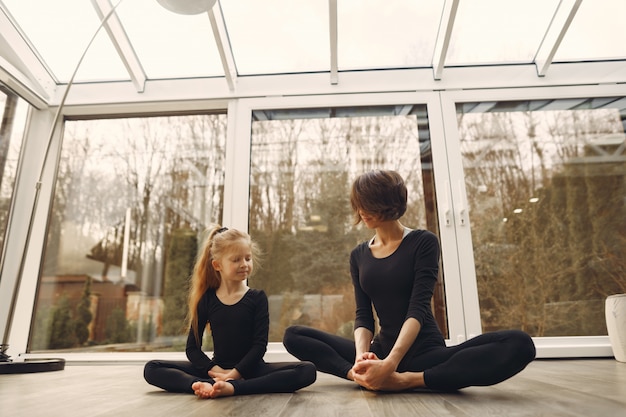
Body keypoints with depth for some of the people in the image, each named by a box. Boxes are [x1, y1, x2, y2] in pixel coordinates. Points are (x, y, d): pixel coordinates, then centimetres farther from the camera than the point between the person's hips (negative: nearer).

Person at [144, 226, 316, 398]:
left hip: (250, 369, -1)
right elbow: (192, 348, 1)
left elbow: (260, 344, -8)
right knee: (152, 369, -13)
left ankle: (231, 388, -36)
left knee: (307, 371, -27)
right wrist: (215, 370, -15)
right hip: (217, 368, 2)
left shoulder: (257, 297, -1)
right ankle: (207, 385, -36)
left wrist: (234, 374, -19)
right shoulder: (207, 299, 3)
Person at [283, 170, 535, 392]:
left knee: (518, 344, -29)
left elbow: (418, 308, -16)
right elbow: (363, 314, -1)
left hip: (426, 352, -3)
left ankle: (407, 380, -27)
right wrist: (362, 354, -23)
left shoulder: (423, 242, -4)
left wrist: (390, 363, -31)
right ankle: (370, 376, -26)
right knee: (294, 336, -9)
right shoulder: (358, 255, 7)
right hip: (382, 351, 3)